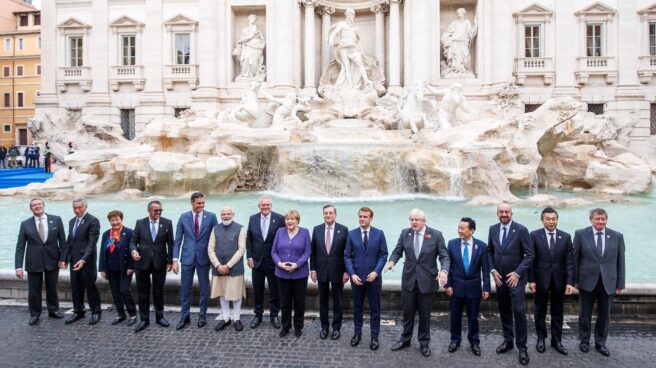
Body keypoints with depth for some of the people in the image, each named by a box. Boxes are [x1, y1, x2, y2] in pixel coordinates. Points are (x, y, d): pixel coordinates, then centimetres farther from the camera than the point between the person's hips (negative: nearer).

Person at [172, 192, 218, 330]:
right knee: (185, 289, 9)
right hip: (187, 258, 1)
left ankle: (202, 316, 24)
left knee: (204, 289, 9)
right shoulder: (183, 217, 0)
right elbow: (178, 240, 2)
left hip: (204, 258, -1)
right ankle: (184, 316, 23)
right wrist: (175, 259, -3)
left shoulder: (211, 216, -4)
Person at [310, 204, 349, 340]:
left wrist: (346, 271, -7)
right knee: (323, 301, 12)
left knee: (337, 301, 9)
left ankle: (336, 328, 23)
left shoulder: (343, 230, -6)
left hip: (338, 272, -2)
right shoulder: (316, 229, 1)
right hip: (321, 271, 2)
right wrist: (313, 269, 1)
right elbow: (313, 251, 4)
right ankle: (324, 327, 26)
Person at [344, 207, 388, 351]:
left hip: (374, 277, -1)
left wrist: (376, 272, -14)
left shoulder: (379, 234, -2)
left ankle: (374, 336, 20)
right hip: (356, 277, 1)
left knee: (375, 309, 8)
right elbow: (347, 256, 0)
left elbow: (383, 255, -3)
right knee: (357, 308, 13)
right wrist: (352, 274, -11)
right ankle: (357, 333, 29)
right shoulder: (351, 234, 0)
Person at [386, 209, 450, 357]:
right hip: (409, 279, 2)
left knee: (425, 314, 11)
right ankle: (405, 339, 33)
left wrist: (444, 270, -27)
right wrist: (392, 261, -17)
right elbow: (397, 251, 4)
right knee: (408, 312, 14)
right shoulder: (405, 233, 0)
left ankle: (424, 343, 29)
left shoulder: (436, 235, -8)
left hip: (427, 281, -2)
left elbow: (444, 256, -9)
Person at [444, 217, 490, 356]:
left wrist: (486, 288, -5)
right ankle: (455, 340, 29)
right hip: (456, 286, 1)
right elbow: (448, 265, -2)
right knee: (455, 315, 11)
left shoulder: (481, 246, -7)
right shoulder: (452, 243, -6)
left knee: (473, 316, 11)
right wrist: (448, 284, -6)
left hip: (474, 286, -1)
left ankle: (474, 342, 29)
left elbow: (485, 269, -3)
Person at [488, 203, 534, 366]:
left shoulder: (521, 230, -12)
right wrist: (493, 270, -1)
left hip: (515, 277, -4)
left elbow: (530, 255, -10)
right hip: (499, 277, 4)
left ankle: (522, 347, 6)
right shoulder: (493, 229, 2)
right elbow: (490, 251, 11)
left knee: (519, 311, -6)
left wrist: (517, 273, -15)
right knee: (504, 311, 13)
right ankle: (507, 340, 27)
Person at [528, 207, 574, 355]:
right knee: (540, 311, 11)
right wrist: (531, 280, -10)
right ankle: (541, 339, 25)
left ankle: (556, 340, 24)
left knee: (557, 312, 11)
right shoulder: (534, 235, -5)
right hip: (541, 279, -1)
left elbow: (569, 261, -2)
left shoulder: (566, 237, 0)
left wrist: (570, 282, -9)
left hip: (559, 280, 2)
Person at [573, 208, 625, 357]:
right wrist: (575, 280, -3)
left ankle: (600, 343, 27)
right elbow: (575, 259, -2)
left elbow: (620, 261, 4)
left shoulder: (617, 237, 1)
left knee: (604, 315, 11)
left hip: (608, 283, 1)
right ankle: (584, 341, 28)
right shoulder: (581, 234, -4)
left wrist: (620, 283, 3)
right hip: (587, 281, -1)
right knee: (585, 314, 11)